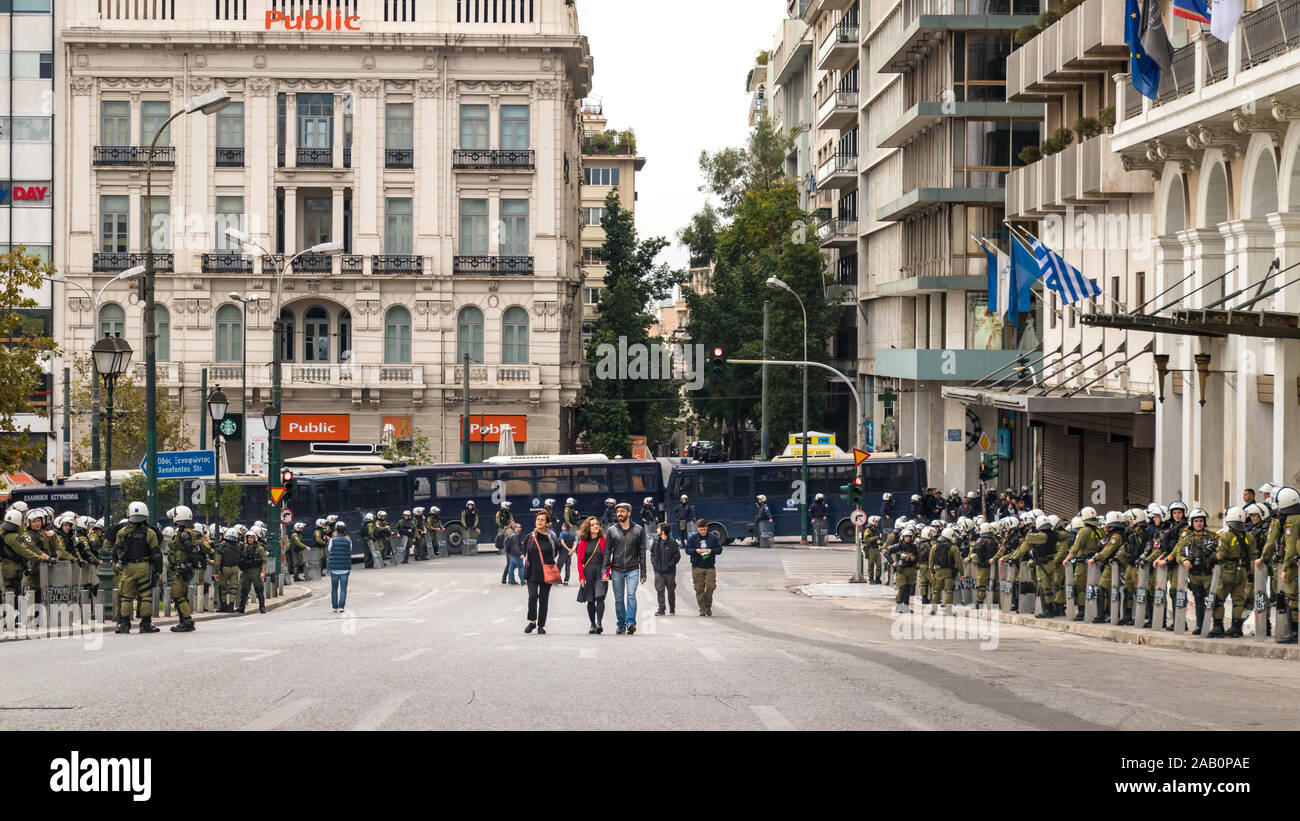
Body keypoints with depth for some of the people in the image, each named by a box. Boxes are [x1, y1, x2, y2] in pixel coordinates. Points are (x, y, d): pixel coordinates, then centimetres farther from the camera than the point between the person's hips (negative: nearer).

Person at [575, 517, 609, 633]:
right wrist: (581, 576, -3)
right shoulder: (583, 543, 5)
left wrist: (606, 573, -9)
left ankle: (599, 623, -19)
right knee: (590, 601, 5)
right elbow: (580, 561, 5)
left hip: (600, 573, -2)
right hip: (588, 574, 2)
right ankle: (592, 624, 15)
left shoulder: (603, 541, 3)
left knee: (600, 597, -18)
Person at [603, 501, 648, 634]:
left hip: (633, 569, -2)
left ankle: (630, 622, -19)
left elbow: (642, 552, 7)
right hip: (617, 570, 2)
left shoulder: (638, 530, 5)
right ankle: (621, 624, 12)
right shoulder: (611, 530, 7)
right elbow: (607, 552, 7)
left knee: (631, 595, -16)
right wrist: (605, 571, -2)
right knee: (619, 599, 4)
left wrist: (643, 573, 3)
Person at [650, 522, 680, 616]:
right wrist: (653, 562, 4)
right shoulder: (656, 541, 4)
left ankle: (672, 609, 20)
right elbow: (652, 552, 17)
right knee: (660, 590, 0)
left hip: (669, 572, -4)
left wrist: (670, 564, -13)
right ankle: (661, 609, 5)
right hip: (658, 571, 4)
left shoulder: (672, 543, -11)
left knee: (671, 591, 9)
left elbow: (677, 556, -8)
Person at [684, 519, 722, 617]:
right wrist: (696, 551, -15)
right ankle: (702, 608, 7)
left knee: (710, 587, -8)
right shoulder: (693, 537, 2)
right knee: (699, 589, -1)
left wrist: (711, 550, -13)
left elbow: (719, 549, 7)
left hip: (710, 567, 0)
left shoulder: (713, 537, 3)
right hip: (697, 567, 0)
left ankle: (708, 606, 10)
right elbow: (687, 550, 4)